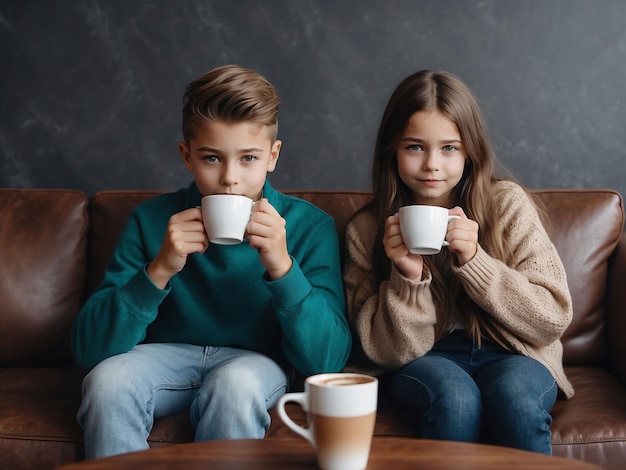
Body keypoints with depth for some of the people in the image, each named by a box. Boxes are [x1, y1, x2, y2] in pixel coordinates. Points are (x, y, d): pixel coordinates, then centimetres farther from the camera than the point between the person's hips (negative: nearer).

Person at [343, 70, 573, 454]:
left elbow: (554, 317, -7)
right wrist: (407, 278, -21)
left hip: (510, 353, 0)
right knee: (455, 396, -32)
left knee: (515, 395, -32)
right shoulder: (366, 230, -2)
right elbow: (387, 351, -3)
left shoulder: (507, 204, -4)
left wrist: (473, 261, -21)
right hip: (422, 361, 0)